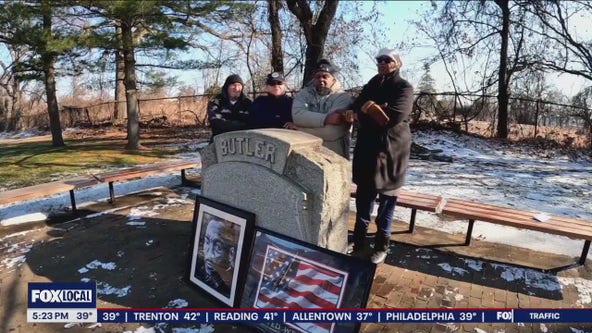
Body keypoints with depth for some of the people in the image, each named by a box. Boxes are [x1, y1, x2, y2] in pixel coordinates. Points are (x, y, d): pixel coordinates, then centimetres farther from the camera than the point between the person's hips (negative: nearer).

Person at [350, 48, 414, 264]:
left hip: (391, 150, -5)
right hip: (367, 148, 5)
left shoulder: (404, 88, -4)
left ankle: (381, 245, 17)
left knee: (386, 199, 4)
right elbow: (357, 109, 3)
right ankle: (359, 241, 24)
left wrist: (370, 107, -7)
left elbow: (393, 117, -19)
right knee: (364, 196, 9)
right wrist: (379, 111, -12)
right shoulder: (372, 84, 14)